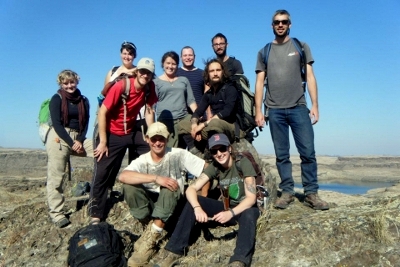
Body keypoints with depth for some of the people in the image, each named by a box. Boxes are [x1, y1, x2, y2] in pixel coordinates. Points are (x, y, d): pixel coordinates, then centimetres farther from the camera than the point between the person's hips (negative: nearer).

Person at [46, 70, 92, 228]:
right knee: (56, 177, -6)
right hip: (59, 138, -4)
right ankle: (56, 213, 1)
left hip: (78, 137, 5)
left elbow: (85, 122, 7)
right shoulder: (56, 99, 0)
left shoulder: (83, 100, 13)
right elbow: (56, 123, -9)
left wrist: (80, 140, -10)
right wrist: (71, 143, -15)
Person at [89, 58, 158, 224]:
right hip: (111, 134, -4)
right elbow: (102, 112, -19)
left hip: (129, 133, 4)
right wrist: (103, 141, -19)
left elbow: (149, 111, 4)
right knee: (102, 174, -2)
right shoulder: (121, 86, -21)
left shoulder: (150, 87, -6)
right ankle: (95, 215, 8)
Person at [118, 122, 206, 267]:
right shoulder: (142, 161, -10)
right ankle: (149, 226, -15)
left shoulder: (178, 154, -12)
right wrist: (156, 178, -40)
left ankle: (151, 236, -27)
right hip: (149, 205, 1)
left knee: (169, 188, -33)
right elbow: (122, 176, -31)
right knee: (129, 186, -23)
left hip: (172, 206, -1)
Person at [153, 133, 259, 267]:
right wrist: (198, 208, -36)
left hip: (246, 208, -4)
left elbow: (251, 198, -24)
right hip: (227, 207, 4)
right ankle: (173, 250, -18)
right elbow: (191, 189, -16)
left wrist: (231, 213, -40)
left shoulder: (243, 163, -19)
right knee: (192, 202, -17)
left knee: (248, 214, -41)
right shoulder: (214, 167, -7)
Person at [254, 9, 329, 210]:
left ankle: (311, 193, 5)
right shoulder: (264, 52, 13)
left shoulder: (301, 47, 11)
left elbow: (310, 77, 6)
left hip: (299, 108, -1)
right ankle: (287, 192, 12)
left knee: (308, 152, -4)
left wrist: (314, 105, -3)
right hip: (275, 110, 1)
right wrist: (258, 111, 1)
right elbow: (259, 82, 9)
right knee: (282, 155, 4)